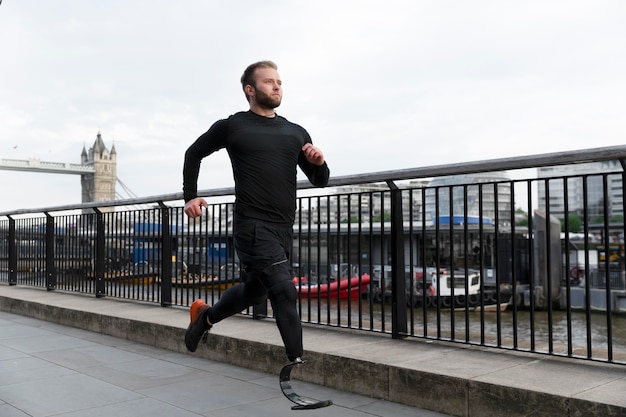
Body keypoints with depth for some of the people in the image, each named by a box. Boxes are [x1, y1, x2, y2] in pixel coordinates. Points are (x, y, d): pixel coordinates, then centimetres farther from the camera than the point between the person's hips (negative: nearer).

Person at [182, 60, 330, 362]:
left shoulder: (296, 133, 12)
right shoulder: (232, 126, 1)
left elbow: (320, 181, 15)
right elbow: (194, 154, 16)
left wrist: (318, 163, -7)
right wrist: (190, 196, 7)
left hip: (283, 229, 6)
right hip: (253, 226, -6)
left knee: (254, 290, 19)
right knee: (284, 292, -16)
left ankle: (205, 315, 45)